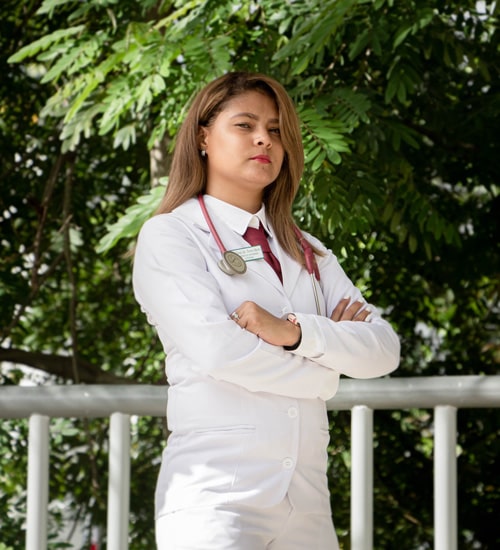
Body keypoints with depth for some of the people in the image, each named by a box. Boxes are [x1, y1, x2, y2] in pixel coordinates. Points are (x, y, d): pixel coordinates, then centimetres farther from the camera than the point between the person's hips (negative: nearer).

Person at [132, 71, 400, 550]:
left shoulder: (306, 252, 19)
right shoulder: (168, 235, 3)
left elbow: (383, 349, 6)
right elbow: (216, 349, -12)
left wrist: (295, 331, -11)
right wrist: (324, 364, 1)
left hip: (307, 496, 5)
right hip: (215, 496, -5)